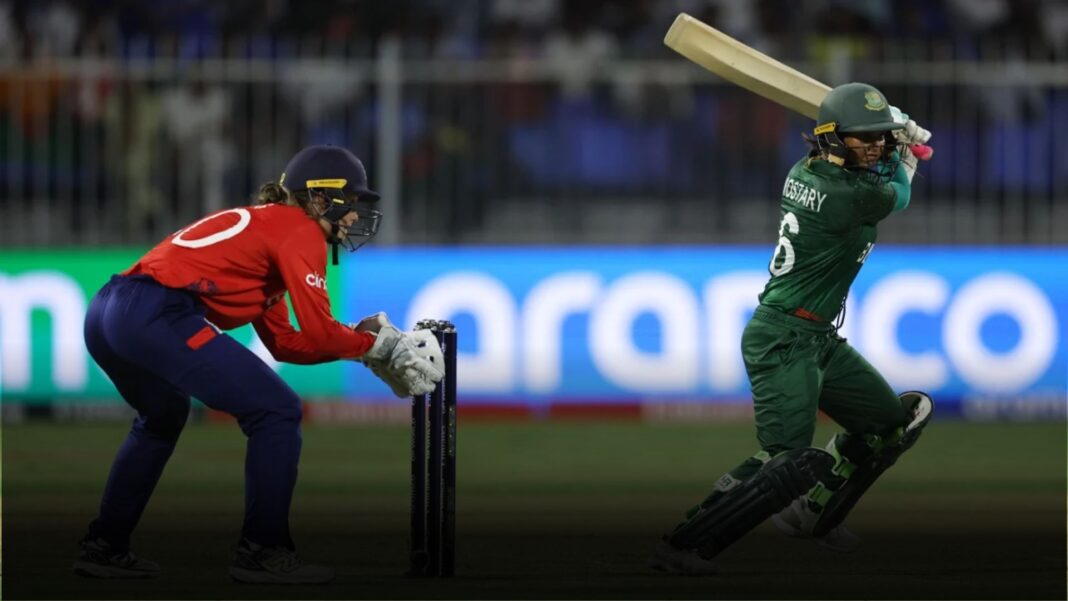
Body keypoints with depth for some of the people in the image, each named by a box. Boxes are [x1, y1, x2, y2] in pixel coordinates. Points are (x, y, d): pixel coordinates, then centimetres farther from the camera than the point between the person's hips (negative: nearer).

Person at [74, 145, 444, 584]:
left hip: (105, 313, 10)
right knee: (278, 412, -3)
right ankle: (262, 552, 0)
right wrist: (372, 343, 12)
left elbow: (285, 343, 28)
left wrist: (363, 341, 23)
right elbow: (318, 335, -4)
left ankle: (104, 547, 33)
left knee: (163, 417, 35)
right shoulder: (300, 232, 2)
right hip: (158, 316, -10)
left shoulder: (261, 223, 29)